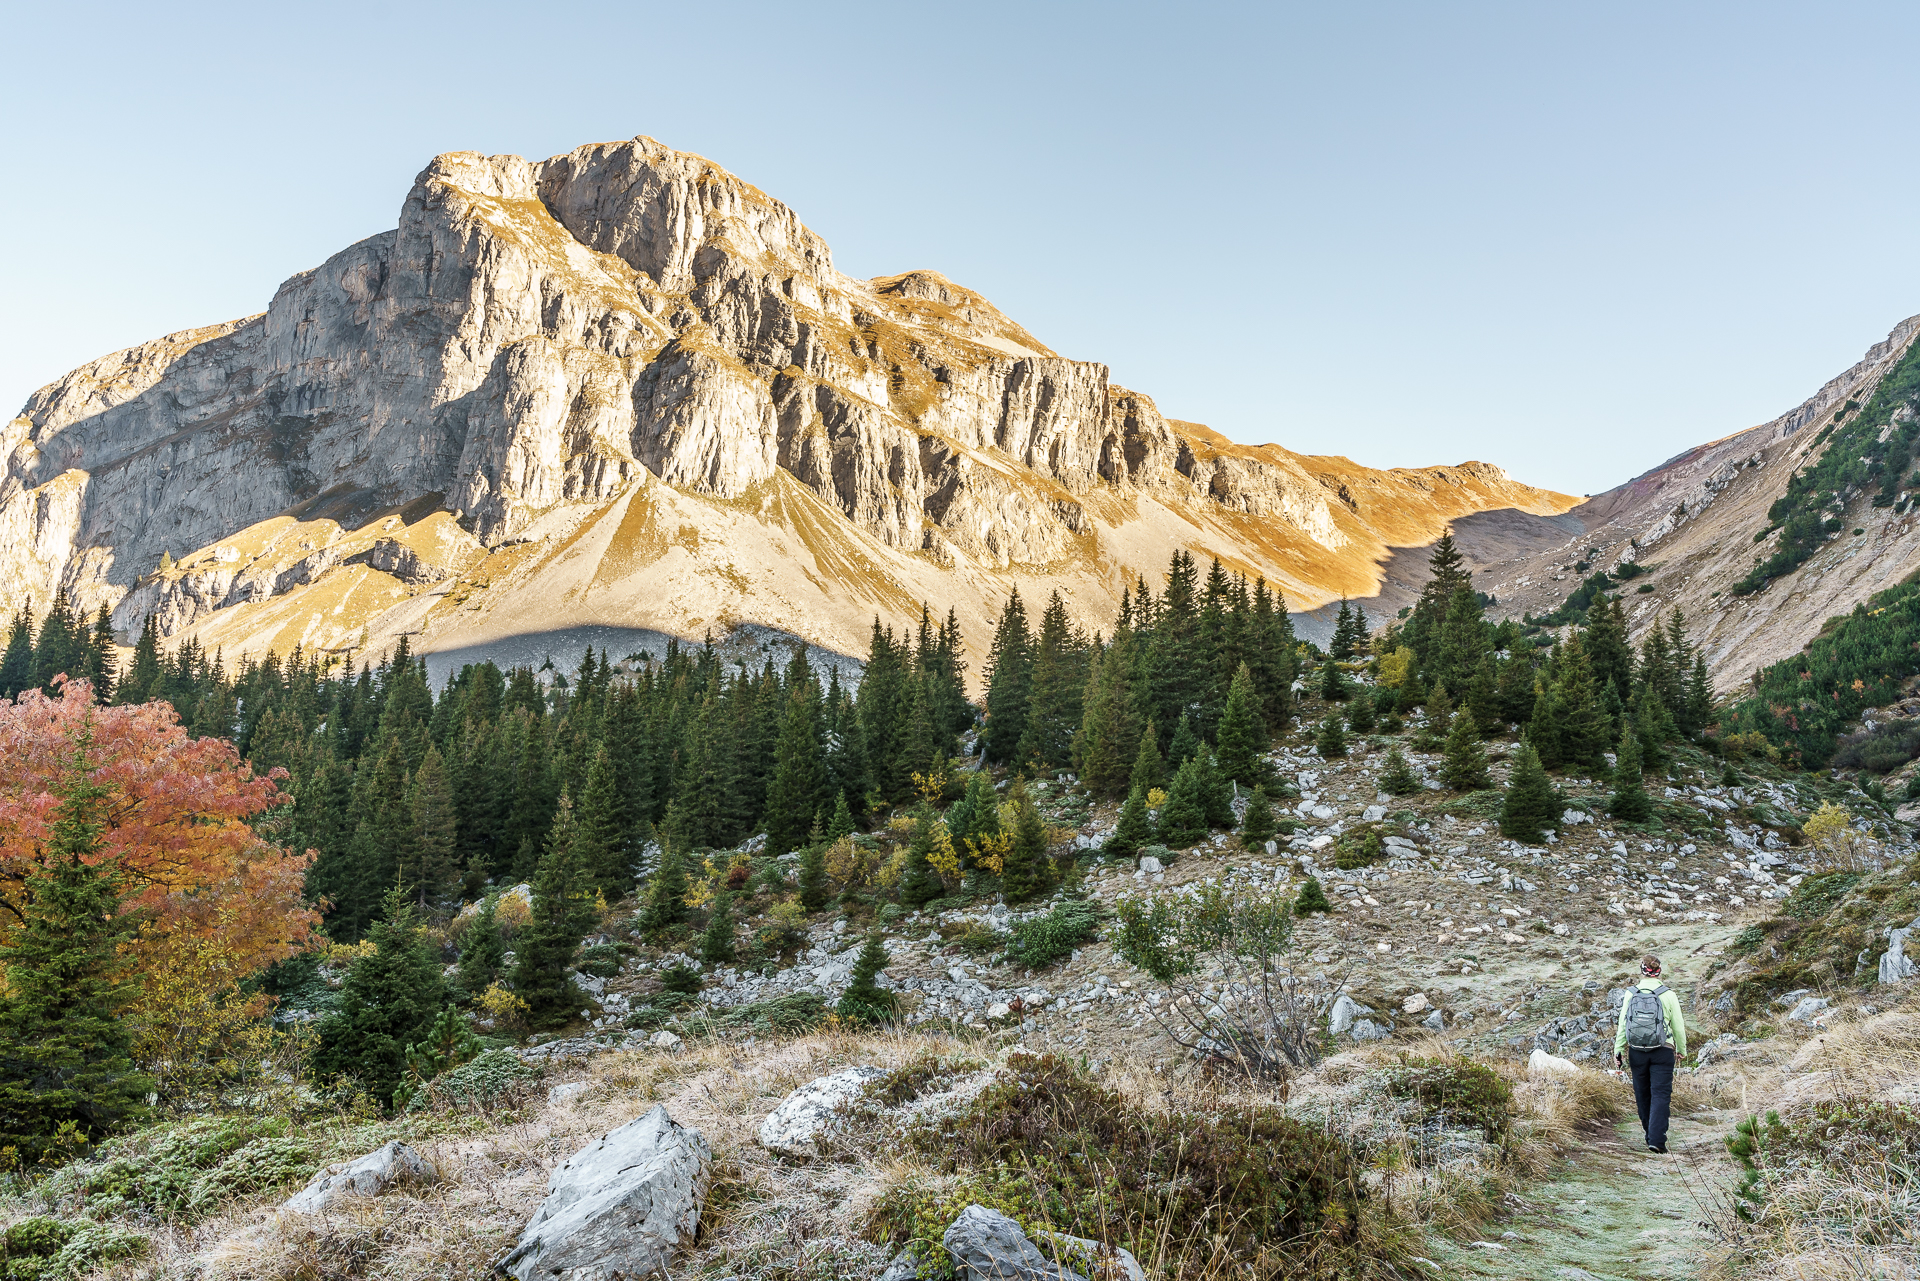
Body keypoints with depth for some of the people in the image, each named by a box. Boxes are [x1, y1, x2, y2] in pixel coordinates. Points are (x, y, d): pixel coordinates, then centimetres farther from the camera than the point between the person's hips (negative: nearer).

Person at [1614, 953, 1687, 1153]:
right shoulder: (1668, 994, -6)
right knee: (1661, 1094, -2)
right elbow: (1678, 1025, 2)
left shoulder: (1631, 994, -1)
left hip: (1637, 1052, 2)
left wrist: (1618, 1050, 7)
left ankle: (1651, 1135, 26)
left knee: (1642, 1094, 14)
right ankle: (1656, 1139, -14)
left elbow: (1622, 1023, 1)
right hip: (1662, 1052, -2)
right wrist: (1682, 1050, 17)